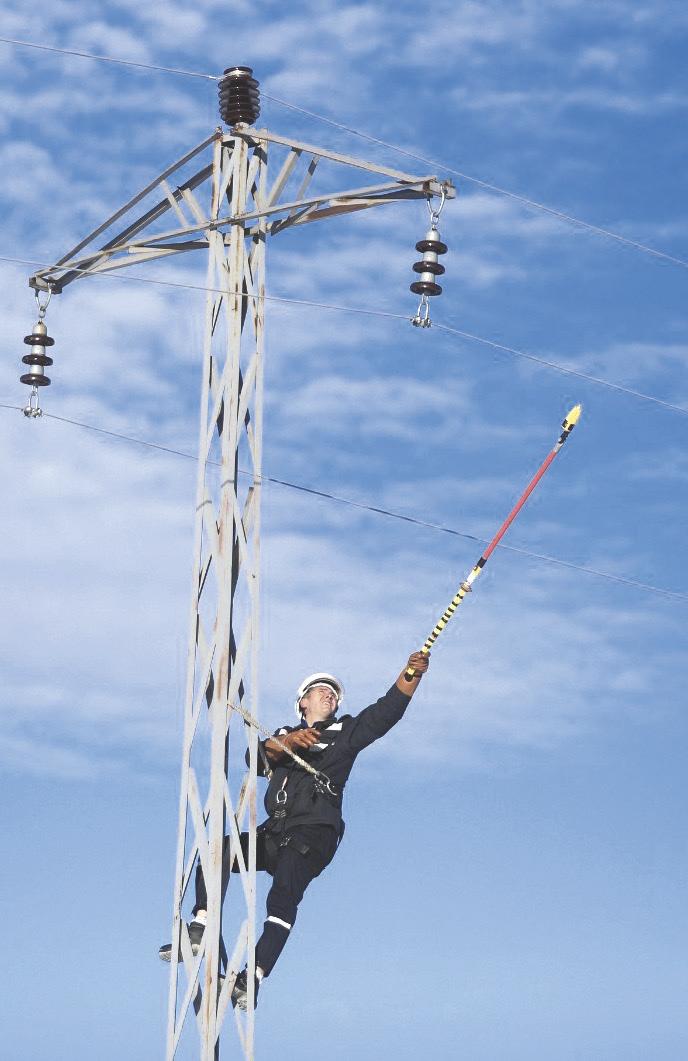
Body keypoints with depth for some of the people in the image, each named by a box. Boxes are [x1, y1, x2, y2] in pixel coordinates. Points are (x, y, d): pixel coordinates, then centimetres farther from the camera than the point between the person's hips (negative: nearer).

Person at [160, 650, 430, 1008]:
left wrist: (412, 674, -12)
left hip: (315, 834, -5)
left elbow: (387, 710, 4)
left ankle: (255, 976, -39)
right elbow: (259, 757, 4)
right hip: (275, 832, 5)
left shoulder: (345, 732, 19)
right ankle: (199, 931, -16)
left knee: (283, 895, -27)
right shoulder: (284, 734, 26)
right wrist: (287, 741, -18)